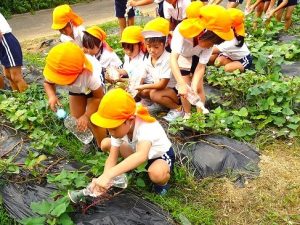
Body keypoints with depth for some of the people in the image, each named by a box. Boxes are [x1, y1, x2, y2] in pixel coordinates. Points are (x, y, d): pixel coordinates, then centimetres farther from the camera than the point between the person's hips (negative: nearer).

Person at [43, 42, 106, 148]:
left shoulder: (90, 76, -47)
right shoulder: (54, 71, -38)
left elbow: (99, 97, -26)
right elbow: (47, 83, -12)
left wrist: (86, 116, -31)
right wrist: (52, 96, -35)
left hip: (93, 88, -4)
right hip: (75, 89, 5)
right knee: (77, 118, 6)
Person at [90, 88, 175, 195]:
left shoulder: (145, 127, -41)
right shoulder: (119, 128, -21)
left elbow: (141, 156, -60)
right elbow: (112, 157, -19)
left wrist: (108, 175, -68)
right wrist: (104, 178, -40)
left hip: (161, 155, -6)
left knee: (157, 173, -42)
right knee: (105, 143, -7)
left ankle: (163, 182, -5)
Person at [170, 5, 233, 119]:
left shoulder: (209, 41, -33)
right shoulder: (182, 30, -44)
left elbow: (201, 67, -28)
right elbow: (173, 58, -52)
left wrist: (194, 87, -42)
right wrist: (182, 84, -62)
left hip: (196, 56, 2)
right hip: (181, 56, -2)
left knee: (199, 87, -3)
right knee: (185, 88, -8)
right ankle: (187, 114, 14)